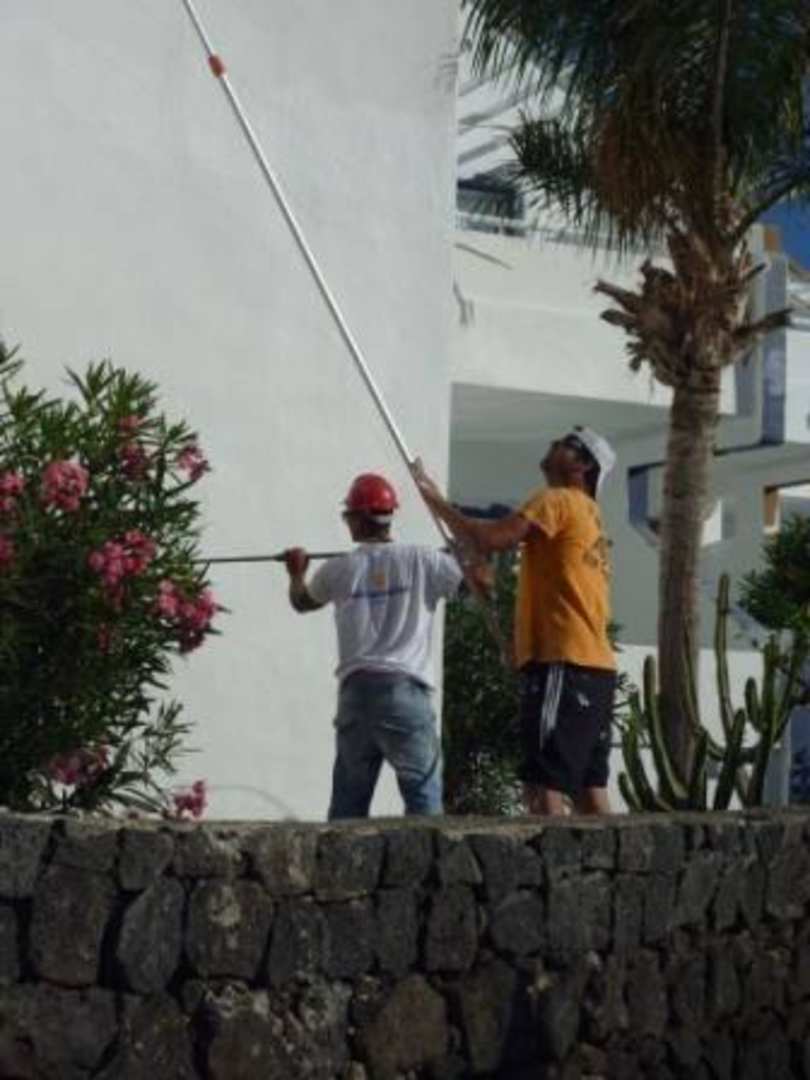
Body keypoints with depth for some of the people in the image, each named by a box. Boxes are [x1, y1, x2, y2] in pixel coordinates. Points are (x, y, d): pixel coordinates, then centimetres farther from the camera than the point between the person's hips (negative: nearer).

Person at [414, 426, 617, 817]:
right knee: (589, 789, 10)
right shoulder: (588, 513, 24)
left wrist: (435, 500, -6)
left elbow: (489, 539, -17)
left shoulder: (557, 500, -5)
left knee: (542, 788, -14)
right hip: (594, 666, 10)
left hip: (562, 665, -10)